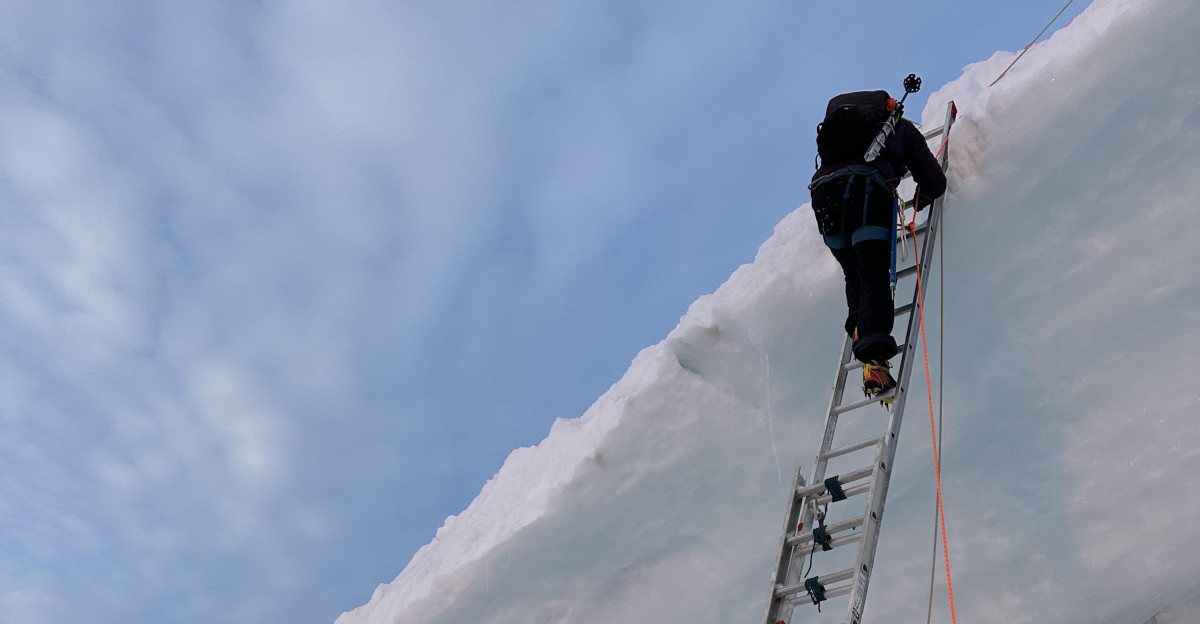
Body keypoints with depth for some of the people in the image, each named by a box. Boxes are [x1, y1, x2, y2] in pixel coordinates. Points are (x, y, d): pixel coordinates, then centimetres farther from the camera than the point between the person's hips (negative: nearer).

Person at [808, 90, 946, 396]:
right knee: (875, 276, -11)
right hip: (868, 186, -3)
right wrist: (919, 202, 45)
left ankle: (860, 329, -11)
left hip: (823, 187, 4)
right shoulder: (902, 128, 30)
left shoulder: (839, 116, 41)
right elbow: (935, 183, 23)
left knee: (854, 276, 15)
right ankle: (873, 353, -31)